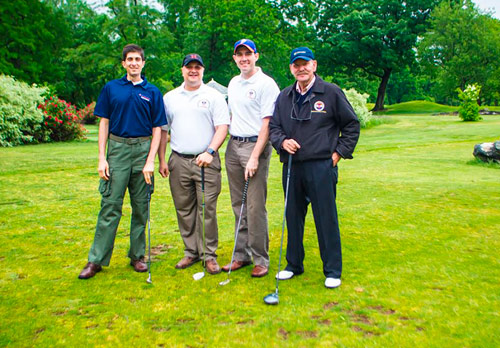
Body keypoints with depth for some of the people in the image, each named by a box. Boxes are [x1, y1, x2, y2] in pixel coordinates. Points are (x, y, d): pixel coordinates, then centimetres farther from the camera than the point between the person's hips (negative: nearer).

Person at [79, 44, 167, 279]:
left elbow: (157, 129, 3)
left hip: (143, 150, 1)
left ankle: (137, 256, 18)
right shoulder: (111, 88, 8)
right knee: (110, 205, -3)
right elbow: (104, 123, 7)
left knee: (141, 207, 6)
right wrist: (102, 158, -2)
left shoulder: (152, 92, 6)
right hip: (117, 149, 0)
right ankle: (96, 259, 5)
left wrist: (150, 161, -7)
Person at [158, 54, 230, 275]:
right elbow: (162, 130, 15)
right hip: (178, 161, 3)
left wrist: (209, 152, -17)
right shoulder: (169, 98, 13)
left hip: (206, 161, -3)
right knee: (184, 210, 8)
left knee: (207, 209, -4)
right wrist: (162, 160, 7)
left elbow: (222, 127, -3)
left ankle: (209, 255, 7)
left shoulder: (214, 96, 4)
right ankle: (191, 252, 21)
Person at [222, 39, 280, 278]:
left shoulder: (266, 84, -6)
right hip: (233, 146, 7)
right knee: (238, 205, 10)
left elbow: (267, 123, -12)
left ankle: (261, 259, 6)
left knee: (255, 207, -7)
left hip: (255, 145, -7)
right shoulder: (233, 83, 17)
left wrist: (255, 157, -18)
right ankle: (241, 255, 21)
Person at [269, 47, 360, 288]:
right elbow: (273, 126, 18)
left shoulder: (331, 92, 1)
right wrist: (282, 141, -3)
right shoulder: (284, 97, 13)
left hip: (321, 166, -4)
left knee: (326, 219, 0)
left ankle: (333, 271, 13)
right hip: (291, 166, 4)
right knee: (293, 217, 12)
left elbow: (352, 124, 5)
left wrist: (339, 152, -2)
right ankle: (293, 265, 27)